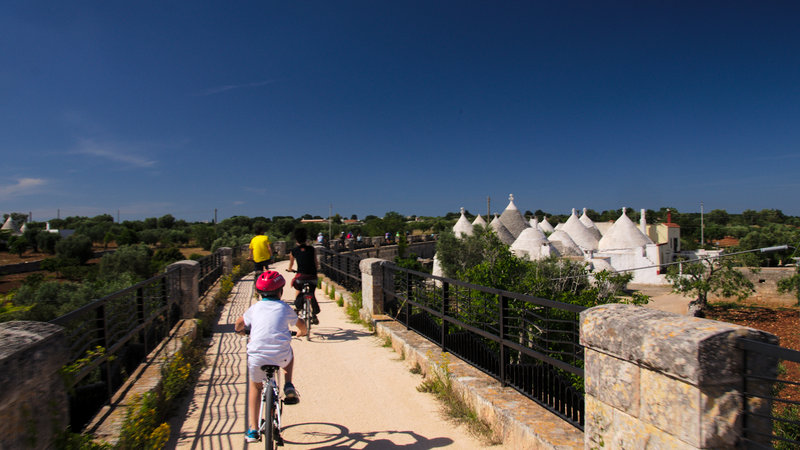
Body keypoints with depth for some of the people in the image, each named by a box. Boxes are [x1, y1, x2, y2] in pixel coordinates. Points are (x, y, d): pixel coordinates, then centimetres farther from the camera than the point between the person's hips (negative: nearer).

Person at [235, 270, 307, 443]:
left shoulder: (255, 308, 12)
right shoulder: (285, 308, 10)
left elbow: (239, 323, 30)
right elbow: (301, 324, 27)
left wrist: (239, 330, 53)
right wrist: (302, 332, 49)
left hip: (257, 357, 1)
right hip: (281, 357, -1)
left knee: (255, 386, 27)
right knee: (288, 352, 35)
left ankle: (252, 429, 21)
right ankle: (289, 386, 20)